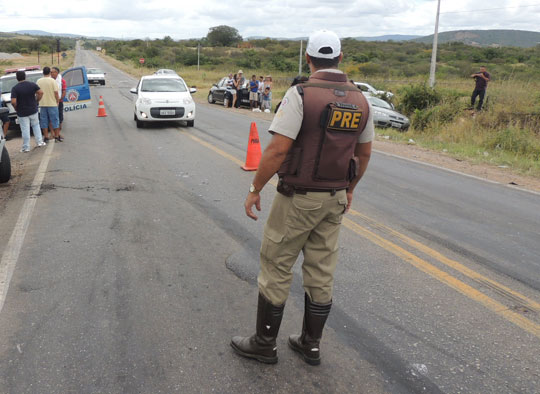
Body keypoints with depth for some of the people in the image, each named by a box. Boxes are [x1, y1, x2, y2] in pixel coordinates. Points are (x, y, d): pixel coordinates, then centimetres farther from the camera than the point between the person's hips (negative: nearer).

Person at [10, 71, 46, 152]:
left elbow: (13, 102, -19)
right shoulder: (32, 84, -5)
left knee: (25, 130, 2)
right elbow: (41, 92, -5)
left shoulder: (15, 88, -13)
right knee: (36, 125, 21)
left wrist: (17, 109, -1)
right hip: (33, 111, 3)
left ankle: (26, 147, 8)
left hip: (22, 113, -3)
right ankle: (39, 142, 21)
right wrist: (36, 101, 7)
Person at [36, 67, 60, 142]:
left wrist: (39, 100, 18)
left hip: (42, 104, 3)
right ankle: (56, 136, 8)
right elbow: (56, 92, -11)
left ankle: (46, 137, 10)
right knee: (55, 120, 6)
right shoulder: (53, 81, -8)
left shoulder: (39, 81, 2)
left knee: (44, 121, 9)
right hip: (52, 103, -3)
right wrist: (57, 101, 1)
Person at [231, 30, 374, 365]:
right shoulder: (360, 101, 3)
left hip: (298, 198, -6)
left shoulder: (301, 95, -16)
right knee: (321, 273, 13)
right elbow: (364, 153, 12)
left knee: (276, 269, 7)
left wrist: (255, 190, -10)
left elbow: (278, 150, -21)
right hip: (335, 199, 6)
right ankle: (311, 344, 26)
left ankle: (264, 344, 20)